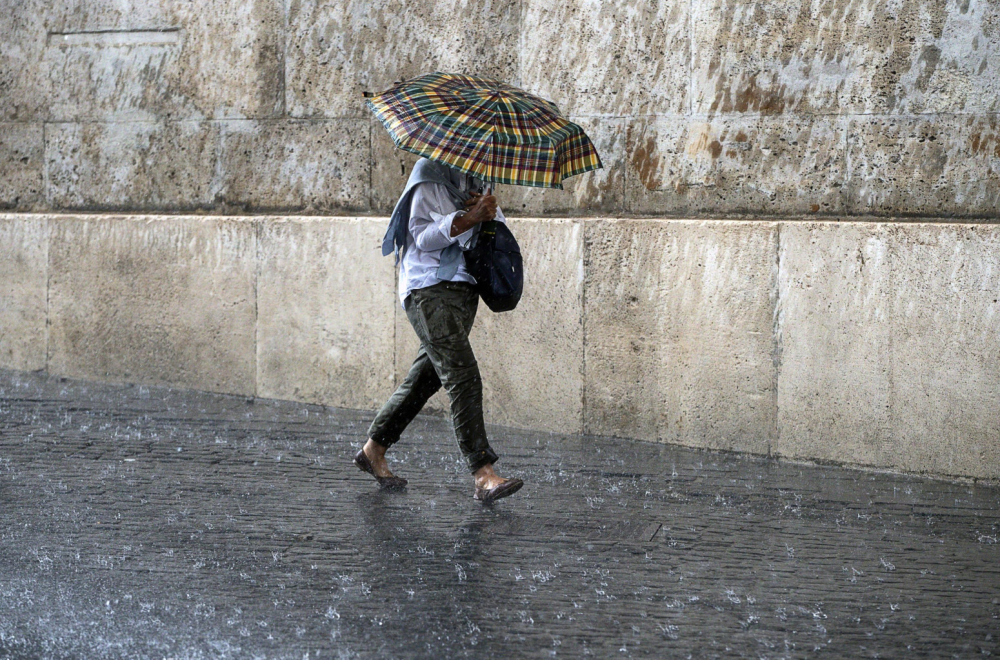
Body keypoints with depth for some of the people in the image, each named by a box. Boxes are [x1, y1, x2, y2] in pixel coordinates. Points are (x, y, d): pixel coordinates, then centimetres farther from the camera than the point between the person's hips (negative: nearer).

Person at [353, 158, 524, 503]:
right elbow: (423, 236, -13)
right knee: (462, 377, -17)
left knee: (425, 377, 14)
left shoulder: (476, 178, 17)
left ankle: (373, 450, 29)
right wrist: (468, 219, -24)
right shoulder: (431, 173, -7)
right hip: (430, 290, -9)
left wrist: (490, 212, -4)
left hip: (463, 287, 9)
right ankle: (483, 475, -22)